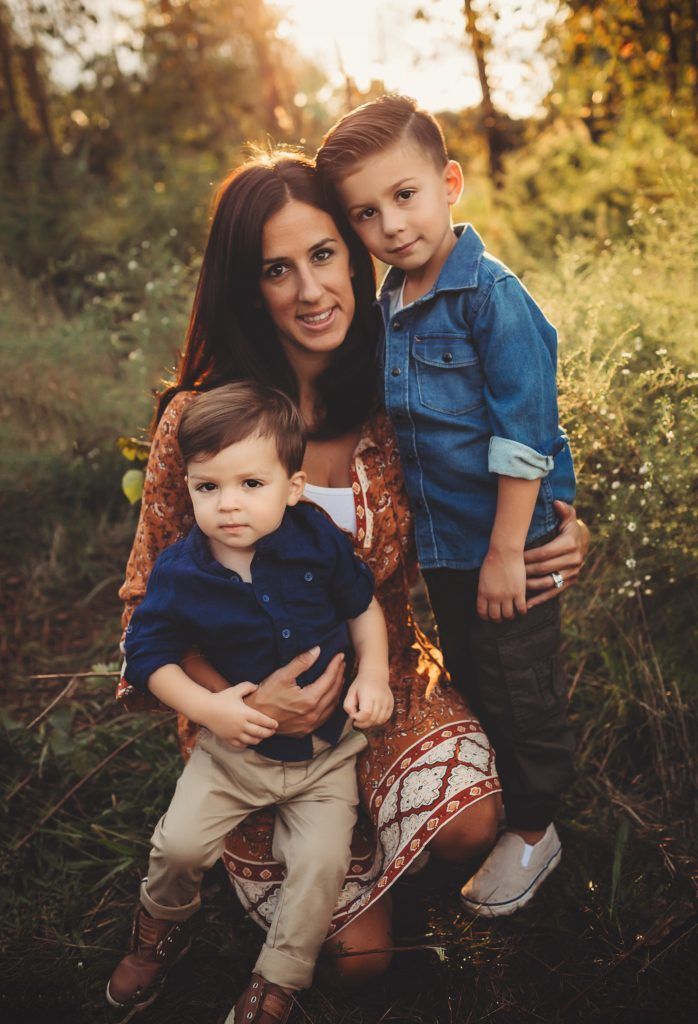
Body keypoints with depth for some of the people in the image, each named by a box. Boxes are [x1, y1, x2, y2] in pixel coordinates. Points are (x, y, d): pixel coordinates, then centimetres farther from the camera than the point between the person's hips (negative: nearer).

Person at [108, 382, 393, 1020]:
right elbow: (149, 654, -6)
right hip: (236, 742, 0)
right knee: (180, 842, -8)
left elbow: (363, 607, 3)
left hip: (326, 746, 0)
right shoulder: (179, 573, -14)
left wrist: (373, 676, -10)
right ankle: (162, 927, 29)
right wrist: (207, 708, -19)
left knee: (322, 861, -11)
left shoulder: (318, 541, -12)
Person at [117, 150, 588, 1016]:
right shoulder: (200, 419, -16)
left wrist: (560, 540, -15)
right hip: (258, 705, -2)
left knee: (468, 825, -24)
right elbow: (152, 598, -9)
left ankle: (372, 827, 12)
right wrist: (242, 702, -25)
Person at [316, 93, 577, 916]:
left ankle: (533, 831, 31)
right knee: (468, 680, 22)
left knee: (520, 691, 9)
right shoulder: (389, 303, 2)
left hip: (507, 538, -7)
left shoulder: (494, 296, -19)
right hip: (439, 539, 7)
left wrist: (506, 552, -19)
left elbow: (523, 435, -20)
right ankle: (489, 799, 44)